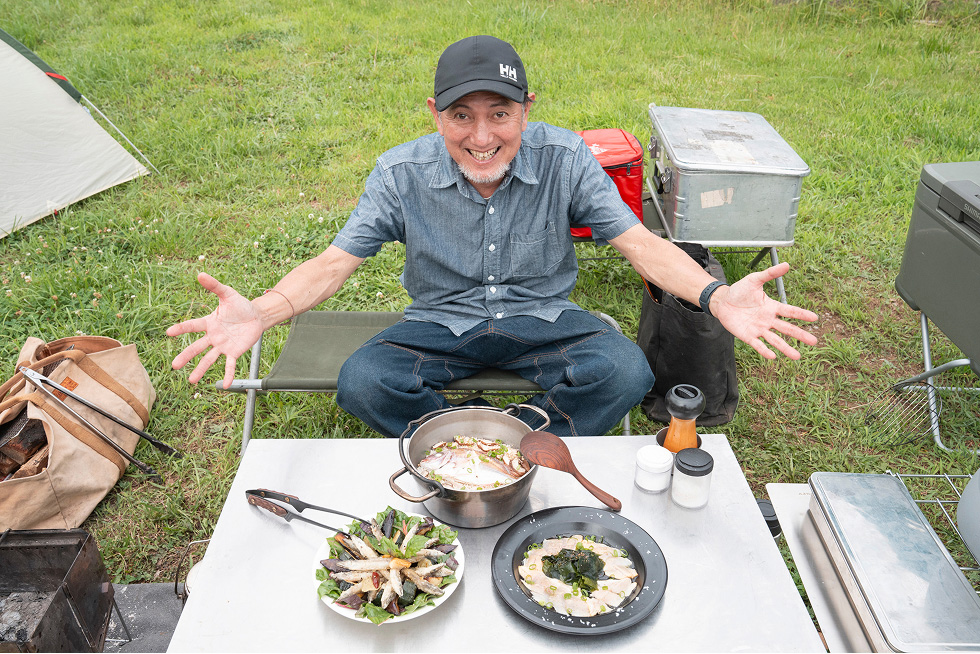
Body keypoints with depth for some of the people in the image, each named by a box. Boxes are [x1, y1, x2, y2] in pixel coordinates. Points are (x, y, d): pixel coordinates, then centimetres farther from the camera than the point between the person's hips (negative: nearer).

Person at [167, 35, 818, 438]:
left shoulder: (564, 158, -15)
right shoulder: (402, 172, -13)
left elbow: (638, 241, -14)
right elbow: (337, 260, -13)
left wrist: (716, 295, -34)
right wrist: (262, 312, -33)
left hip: (542, 317, 0)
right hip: (441, 324, 1)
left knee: (626, 372, -28)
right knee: (361, 382, -27)